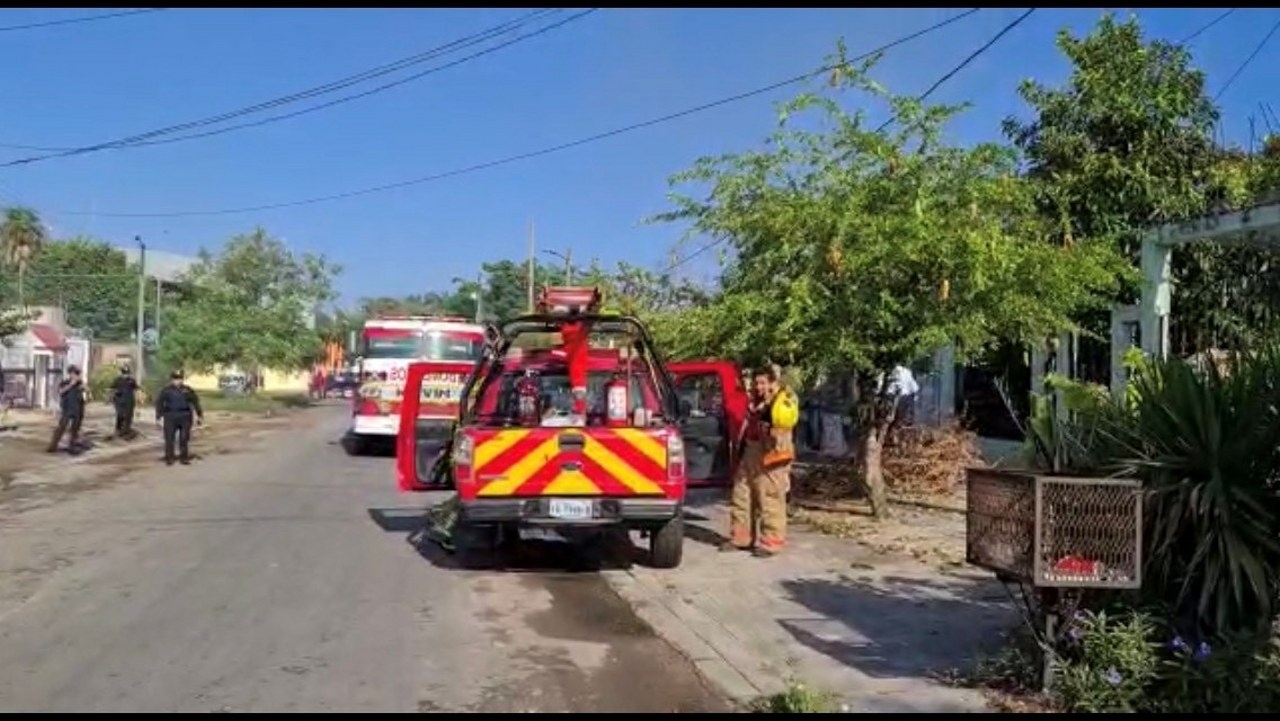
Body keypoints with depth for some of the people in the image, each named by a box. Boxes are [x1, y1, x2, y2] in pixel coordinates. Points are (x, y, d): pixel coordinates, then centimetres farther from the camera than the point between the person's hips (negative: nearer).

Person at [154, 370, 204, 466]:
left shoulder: (187, 390, 8)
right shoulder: (166, 390, 3)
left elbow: (195, 402, 11)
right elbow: (159, 404, 5)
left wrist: (199, 416, 9)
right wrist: (158, 418, 1)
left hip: (185, 416, 1)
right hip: (170, 417, -1)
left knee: (184, 439, 4)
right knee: (169, 439, -1)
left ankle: (184, 457, 14)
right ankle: (169, 458, 7)